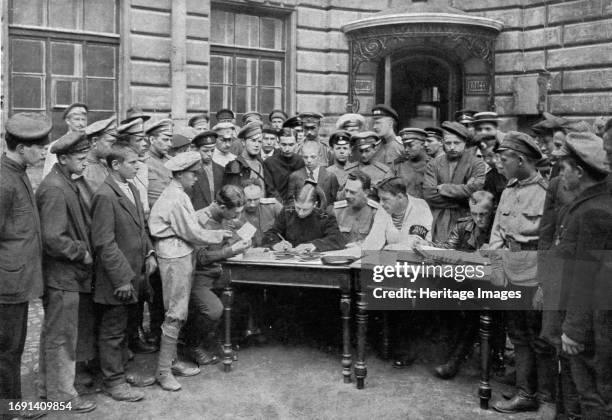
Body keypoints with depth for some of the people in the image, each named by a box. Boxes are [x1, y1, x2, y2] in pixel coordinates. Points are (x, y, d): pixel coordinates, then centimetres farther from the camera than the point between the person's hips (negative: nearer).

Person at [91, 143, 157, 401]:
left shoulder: (132, 190, 10)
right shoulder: (105, 196, -18)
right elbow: (104, 243, -20)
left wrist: (149, 253, 7)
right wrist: (122, 279, -20)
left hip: (133, 275, 9)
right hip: (116, 280, -9)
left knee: (125, 329, 20)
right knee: (113, 331, 5)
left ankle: (119, 371, 35)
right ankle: (113, 382, 18)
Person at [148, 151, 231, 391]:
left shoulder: (177, 194, 13)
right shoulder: (175, 199, -19)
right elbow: (192, 233, -16)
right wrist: (218, 236, -5)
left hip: (181, 256, 10)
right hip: (175, 257, -10)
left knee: (178, 313, 15)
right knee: (175, 314, -5)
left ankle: (172, 361, 25)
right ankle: (163, 371, 4)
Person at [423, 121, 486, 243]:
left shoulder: (477, 164, 2)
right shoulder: (433, 164, 9)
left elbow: (476, 189, -15)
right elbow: (428, 194, -2)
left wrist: (444, 188, -7)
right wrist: (460, 201, -9)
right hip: (438, 223, 2)